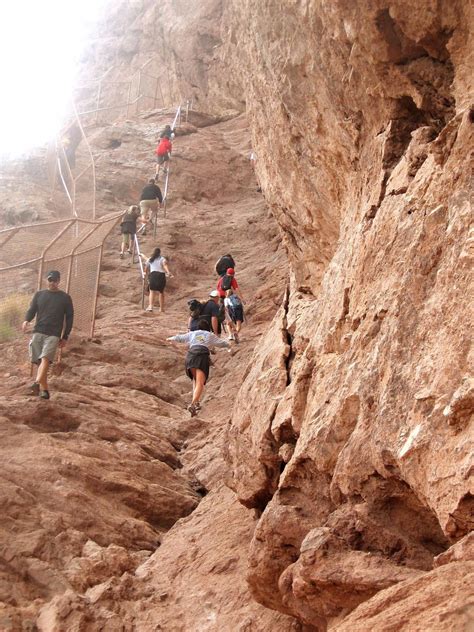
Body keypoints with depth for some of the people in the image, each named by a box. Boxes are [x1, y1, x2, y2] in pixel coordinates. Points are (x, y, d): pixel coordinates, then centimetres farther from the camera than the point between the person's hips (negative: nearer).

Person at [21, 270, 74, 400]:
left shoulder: (65, 298, 7)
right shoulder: (39, 294, 14)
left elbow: (69, 318, 7)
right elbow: (32, 309, 10)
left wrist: (65, 337, 2)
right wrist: (26, 321, -13)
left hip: (53, 335, -4)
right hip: (38, 332, 4)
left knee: (45, 359, -22)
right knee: (39, 361, 2)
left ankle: (37, 384, -39)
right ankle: (44, 390, 10)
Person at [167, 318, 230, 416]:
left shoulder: (192, 334, 28)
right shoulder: (211, 335, 25)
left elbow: (180, 337, 40)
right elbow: (221, 343, 35)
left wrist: (171, 338, 61)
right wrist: (228, 344, 59)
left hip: (191, 354, 3)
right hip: (203, 356, -3)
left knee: (195, 378, 24)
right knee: (200, 382, -13)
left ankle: (197, 401, 9)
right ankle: (193, 403, -35)